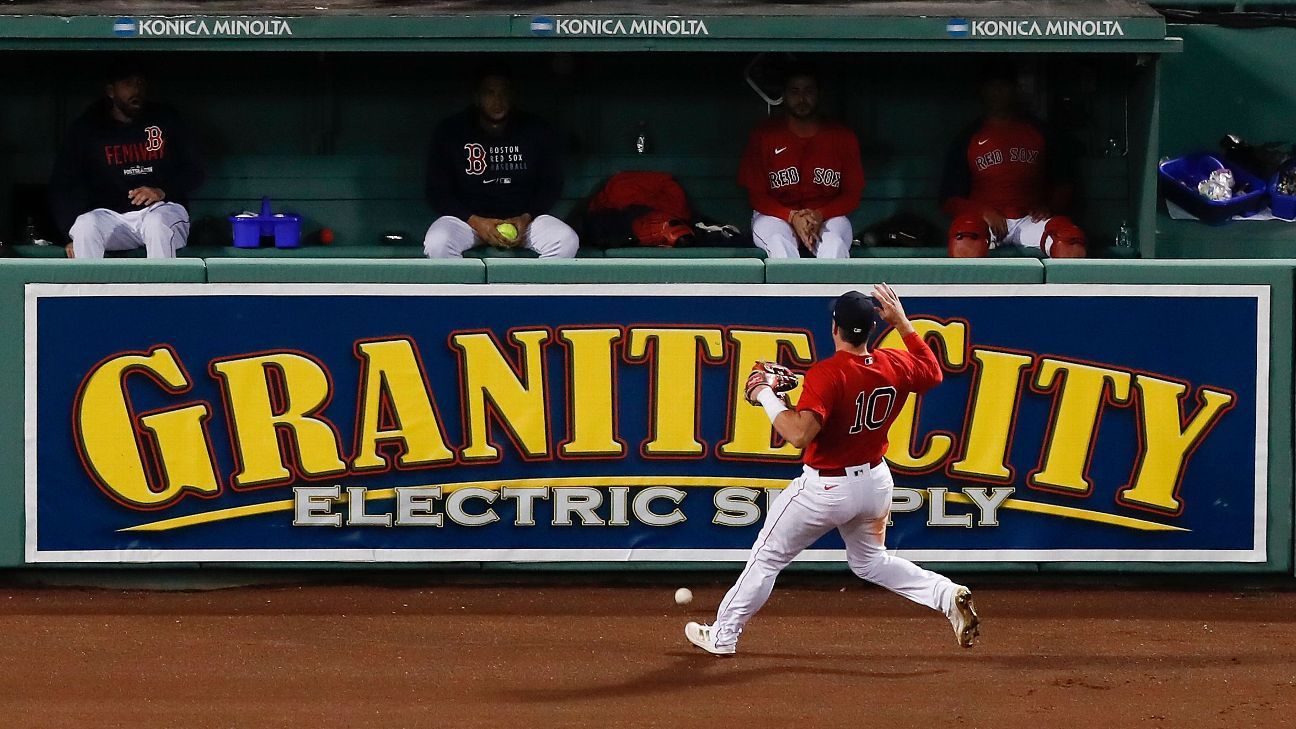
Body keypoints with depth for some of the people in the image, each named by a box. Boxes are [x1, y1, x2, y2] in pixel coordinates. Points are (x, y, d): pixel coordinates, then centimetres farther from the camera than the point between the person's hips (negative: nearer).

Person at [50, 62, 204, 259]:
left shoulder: (166, 121, 10)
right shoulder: (86, 129, 8)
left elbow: (194, 172, 11)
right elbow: (62, 185, 5)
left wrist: (163, 192, -9)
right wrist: (73, 232, -10)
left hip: (160, 209, -1)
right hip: (110, 215, 1)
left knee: (156, 224, -36)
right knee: (86, 225, -32)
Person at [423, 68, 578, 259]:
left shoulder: (537, 133, 2)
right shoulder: (450, 133, -2)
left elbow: (551, 186, 8)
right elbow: (437, 192, -2)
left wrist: (526, 218, -10)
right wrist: (475, 222, -17)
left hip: (522, 218, 1)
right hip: (468, 216, -1)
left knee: (567, 241, -27)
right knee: (437, 244, -35)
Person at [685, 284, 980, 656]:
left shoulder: (827, 374, -26)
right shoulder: (894, 366, -7)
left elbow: (800, 434, -36)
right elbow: (933, 373, 16)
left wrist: (766, 395, -22)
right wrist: (902, 321, 16)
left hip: (826, 489, -6)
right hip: (876, 481, 6)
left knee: (768, 556, 10)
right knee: (870, 561, 26)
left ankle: (722, 636, 19)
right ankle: (947, 594, 4)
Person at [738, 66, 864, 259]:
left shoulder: (843, 138, 6)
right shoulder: (764, 136, 4)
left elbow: (852, 194, 6)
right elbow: (757, 195, 2)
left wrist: (820, 215, -15)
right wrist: (793, 216, -17)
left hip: (828, 216, 1)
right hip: (777, 215, -1)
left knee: (835, 245, -34)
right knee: (780, 244, -36)